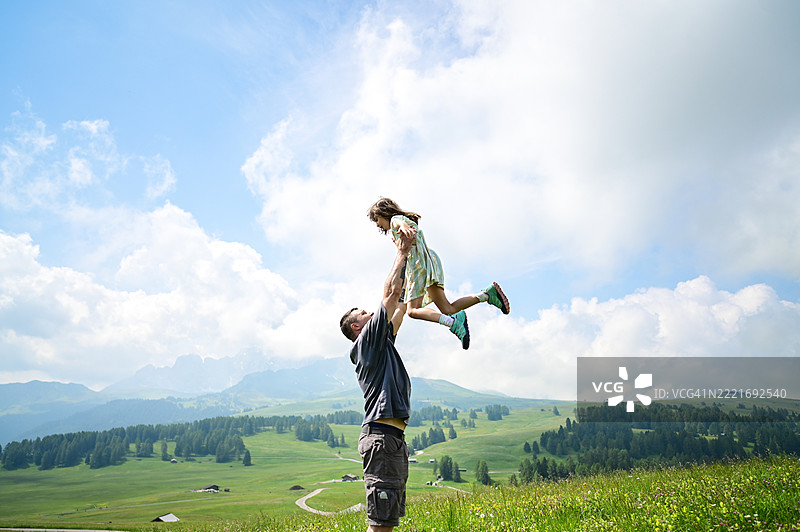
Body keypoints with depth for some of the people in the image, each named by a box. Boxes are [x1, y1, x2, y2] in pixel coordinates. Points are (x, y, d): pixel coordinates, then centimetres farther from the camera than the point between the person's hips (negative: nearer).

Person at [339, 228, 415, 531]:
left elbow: (400, 304, 28)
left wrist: (405, 260, 30)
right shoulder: (367, 341, -2)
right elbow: (391, 293, -4)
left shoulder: (381, 342, 23)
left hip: (394, 437, 10)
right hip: (381, 436, -10)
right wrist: (401, 253, 6)